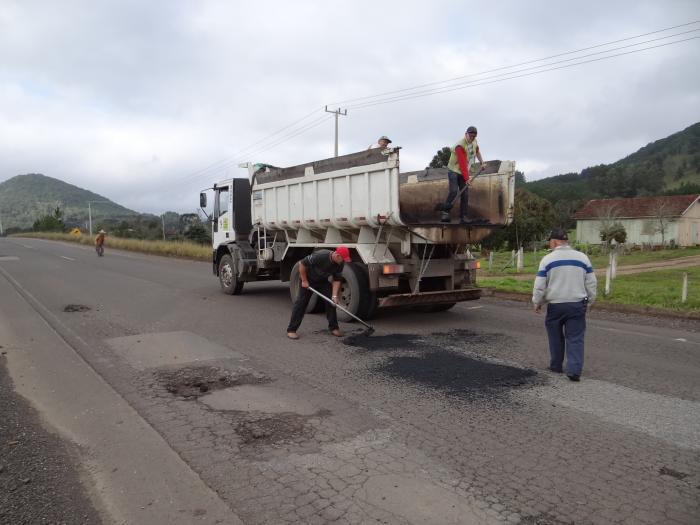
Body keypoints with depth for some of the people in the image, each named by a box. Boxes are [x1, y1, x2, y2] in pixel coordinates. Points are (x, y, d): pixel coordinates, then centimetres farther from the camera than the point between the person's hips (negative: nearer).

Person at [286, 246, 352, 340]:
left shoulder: (340, 264, -17)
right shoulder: (320, 256, -36)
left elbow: (336, 280, -9)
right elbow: (302, 263, -28)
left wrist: (334, 295, -20)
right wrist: (304, 281, -21)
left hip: (323, 281, 5)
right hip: (308, 280, -5)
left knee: (331, 302, -3)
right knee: (301, 303, -7)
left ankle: (333, 327, 8)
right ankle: (291, 330, -3)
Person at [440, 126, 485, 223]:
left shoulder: (474, 142, 2)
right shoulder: (460, 146, -23)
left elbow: (477, 150, 29)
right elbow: (462, 164, -28)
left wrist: (481, 162, 22)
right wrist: (467, 179, -32)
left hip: (464, 172, 7)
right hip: (454, 170, -7)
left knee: (465, 194, -1)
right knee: (454, 191, -25)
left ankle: (463, 217, 0)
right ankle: (445, 213, -20)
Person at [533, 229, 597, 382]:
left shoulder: (547, 259, -5)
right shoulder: (582, 257, 3)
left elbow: (539, 285, -5)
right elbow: (591, 283, 7)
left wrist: (537, 302, 9)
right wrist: (589, 301, 18)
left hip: (555, 305, -1)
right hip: (577, 304, 1)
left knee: (556, 337, 15)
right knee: (575, 338, 3)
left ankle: (556, 366, 26)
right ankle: (574, 370, -6)